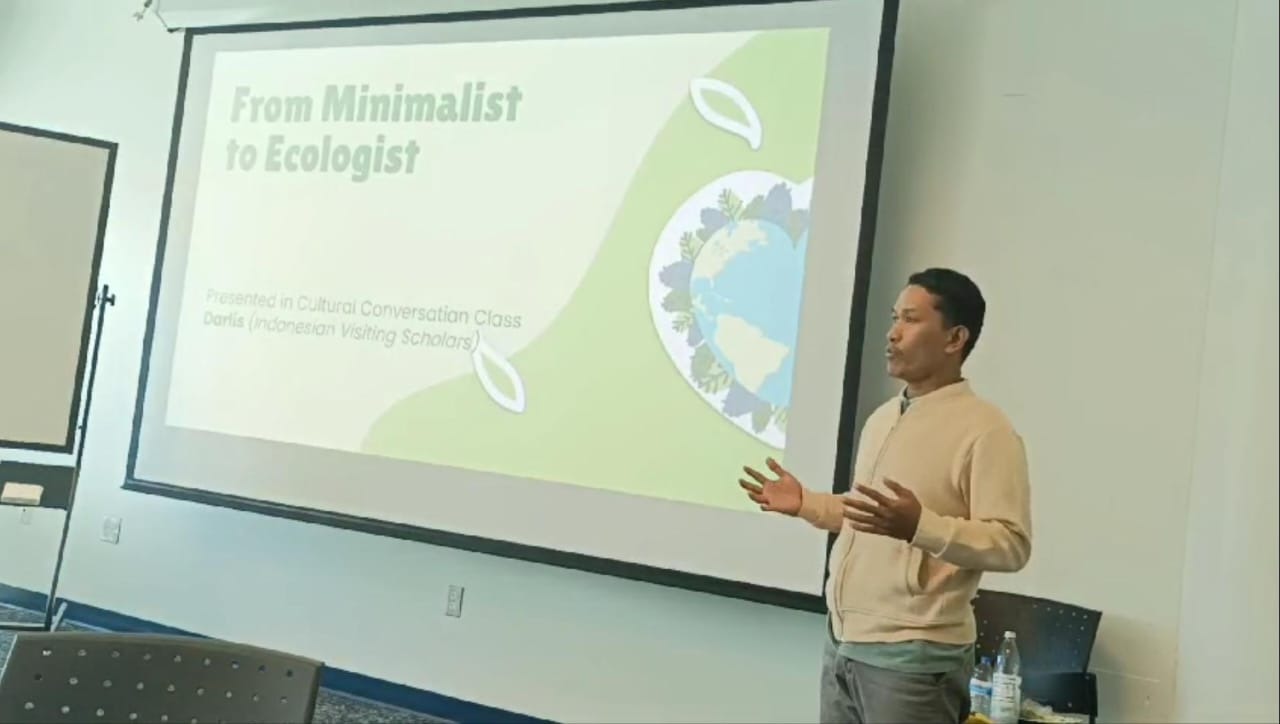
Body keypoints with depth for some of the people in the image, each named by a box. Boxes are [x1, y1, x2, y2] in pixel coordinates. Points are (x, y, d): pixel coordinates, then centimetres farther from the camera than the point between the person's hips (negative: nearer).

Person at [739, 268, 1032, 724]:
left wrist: (919, 526, -30)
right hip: (843, 644, 8)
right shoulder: (882, 419, 14)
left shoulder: (985, 431, -12)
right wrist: (806, 504, 10)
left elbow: (1011, 544, -18)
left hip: (913, 655, -7)